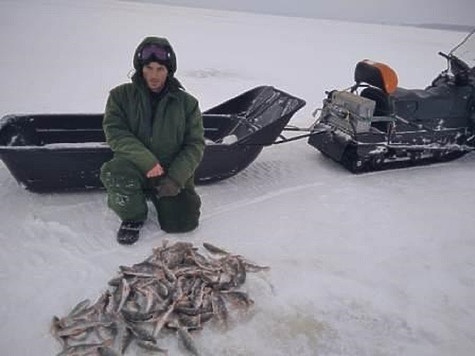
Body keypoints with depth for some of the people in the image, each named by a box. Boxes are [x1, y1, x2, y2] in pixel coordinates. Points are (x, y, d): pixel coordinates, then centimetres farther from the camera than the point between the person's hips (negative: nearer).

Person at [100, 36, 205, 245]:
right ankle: (133, 216, -2)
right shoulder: (121, 96, -1)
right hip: (135, 167, -1)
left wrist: (175, 178, -15)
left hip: (172, 174, 1)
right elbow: (115, 133, -11)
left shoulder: (186, 102, 0)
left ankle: (157, 197, 23)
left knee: (183, 223, -11)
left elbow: (195, 145, -2)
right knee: (113, 172, -34)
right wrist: (147, 161, -25)